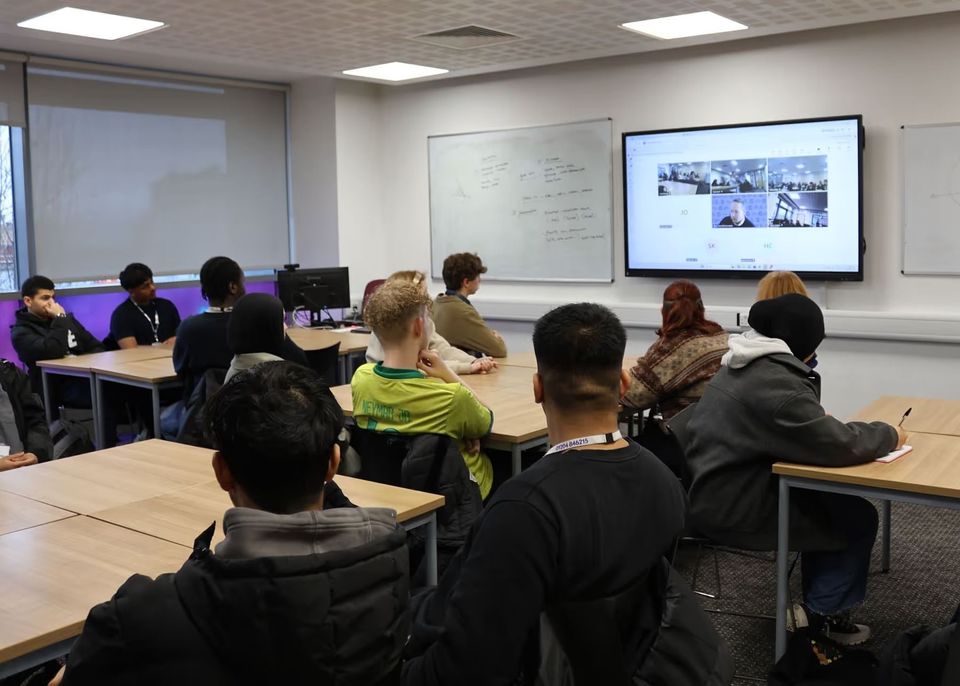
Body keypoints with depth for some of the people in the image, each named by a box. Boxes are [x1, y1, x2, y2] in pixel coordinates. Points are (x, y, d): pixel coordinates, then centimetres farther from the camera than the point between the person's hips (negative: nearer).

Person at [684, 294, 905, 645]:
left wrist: (820, 419, 4)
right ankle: (820, 612, 14)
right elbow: (838, 444, -24)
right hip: (734, 508, -10)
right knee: (858, 519, 1)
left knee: (831, 501, 14)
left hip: (721, 490, 10)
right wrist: (889, 434, -7)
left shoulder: (743, 366, 9)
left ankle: (818, 602, 22)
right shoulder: (775, 383, -24)